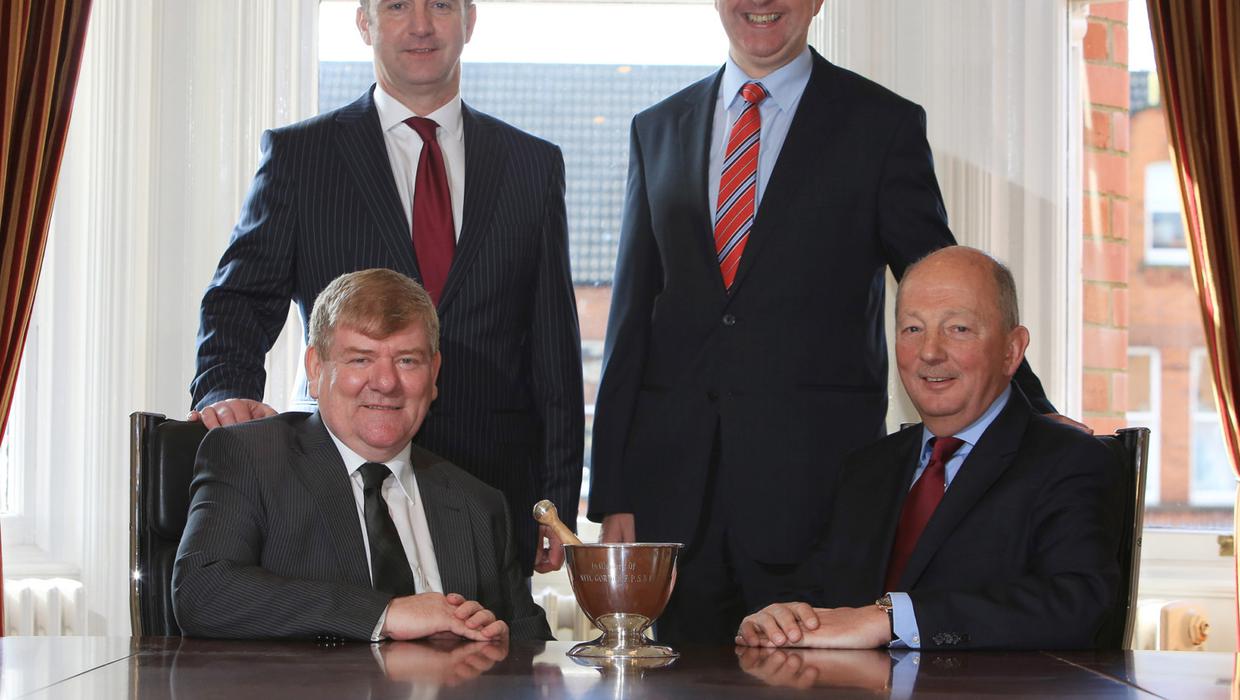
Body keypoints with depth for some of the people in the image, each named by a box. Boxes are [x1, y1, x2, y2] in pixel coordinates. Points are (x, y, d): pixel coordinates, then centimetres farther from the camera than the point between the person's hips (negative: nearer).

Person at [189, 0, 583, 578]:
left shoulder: (535, 165, 13)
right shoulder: (296, 156, 8)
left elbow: (555, 347, 12)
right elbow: (240, 301, 4)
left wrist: (557, 502, 6)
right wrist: (227, 392, -18)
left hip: (496, 488, 2)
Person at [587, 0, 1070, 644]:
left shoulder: (883, 125, 3)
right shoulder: (658, 129, 15)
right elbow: (632, 315, 13)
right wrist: (613, 493, 8)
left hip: (814, 492, -3)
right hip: (675, 488, 3)